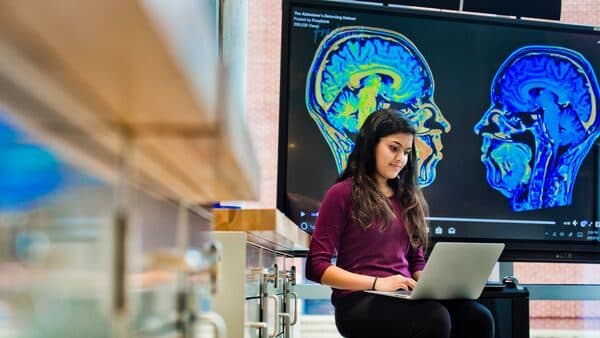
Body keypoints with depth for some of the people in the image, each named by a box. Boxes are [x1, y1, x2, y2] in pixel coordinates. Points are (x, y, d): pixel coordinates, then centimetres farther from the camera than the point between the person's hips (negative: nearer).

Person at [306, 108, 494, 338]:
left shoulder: (408, 197, 20)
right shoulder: (341, 194, 2)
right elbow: (316, 266, -4)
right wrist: (377, 283, -15)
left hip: (404, 297, 6)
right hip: (359, 301, -6)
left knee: (478, 318, -25)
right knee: (434, 318, -36)